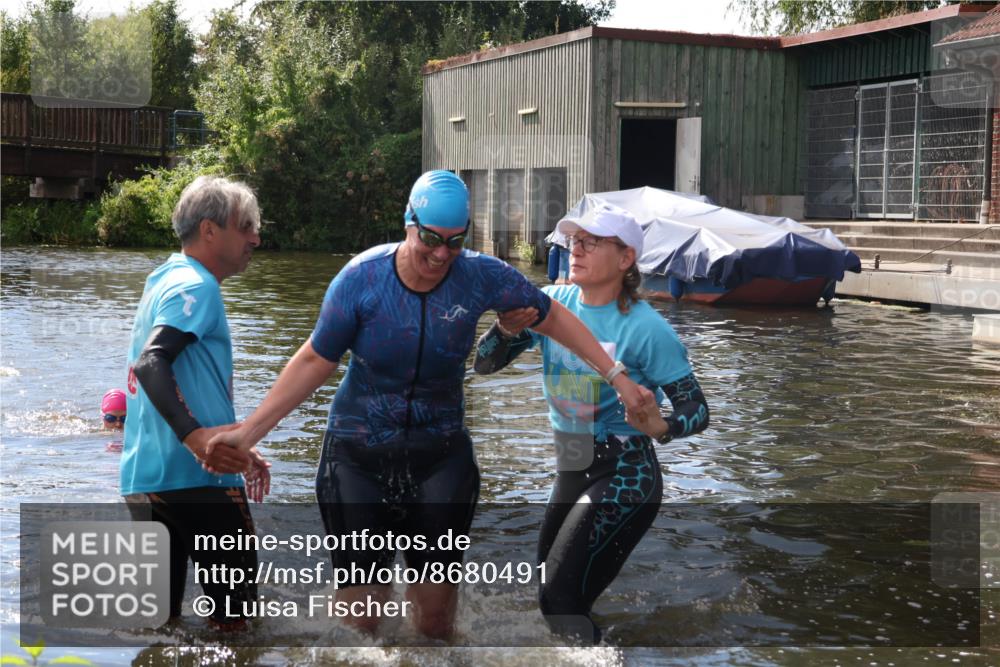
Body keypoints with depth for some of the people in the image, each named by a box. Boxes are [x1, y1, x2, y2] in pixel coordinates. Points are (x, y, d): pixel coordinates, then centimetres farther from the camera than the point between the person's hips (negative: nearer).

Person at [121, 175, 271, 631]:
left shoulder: (165, 281, 21)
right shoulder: (196, 286, -10)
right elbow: (152, 363, -26)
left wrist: (235, 449, 28)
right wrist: (195, 436, -37)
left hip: (146, 476, 9)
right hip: (194, 476, -9)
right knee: (233, 609, 4)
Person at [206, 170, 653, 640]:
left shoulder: (481, 276, -11)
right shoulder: (361, 279, -15)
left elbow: (553, 318, 2)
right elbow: (315, 362, -5)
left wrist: (617, 377, 0)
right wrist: (250, 430, -9)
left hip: (440, 455, 2)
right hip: (359, 457, -1)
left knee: (436, 612, 4)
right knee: (360, 613, -4)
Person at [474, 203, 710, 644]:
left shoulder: (645, 328, -18)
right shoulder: (552, 303, -3)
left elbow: (697, 409, -15)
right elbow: (484, 364, -1)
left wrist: (661, 427, -36)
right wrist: (508, 330, -22)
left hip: (624, 476, -7)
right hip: (570, 471, 7)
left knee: (560, 601, -15)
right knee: (558, 601, 19)